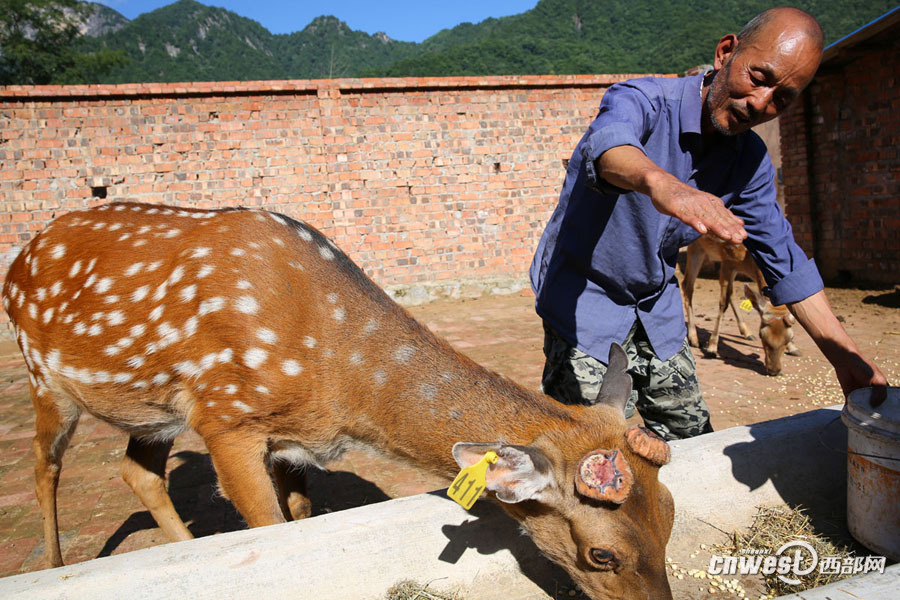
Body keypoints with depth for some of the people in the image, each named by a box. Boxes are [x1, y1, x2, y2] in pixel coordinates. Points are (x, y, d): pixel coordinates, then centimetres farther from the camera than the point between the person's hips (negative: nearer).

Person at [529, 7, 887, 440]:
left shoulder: (751, 162, -1)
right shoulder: (645, 101, -19)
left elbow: (784, 261, 4)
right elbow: (607, 142, -43)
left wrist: (845, 356, -1)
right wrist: (660, 183, -66)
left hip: (657, 309, 6)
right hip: (583, 298, -6)